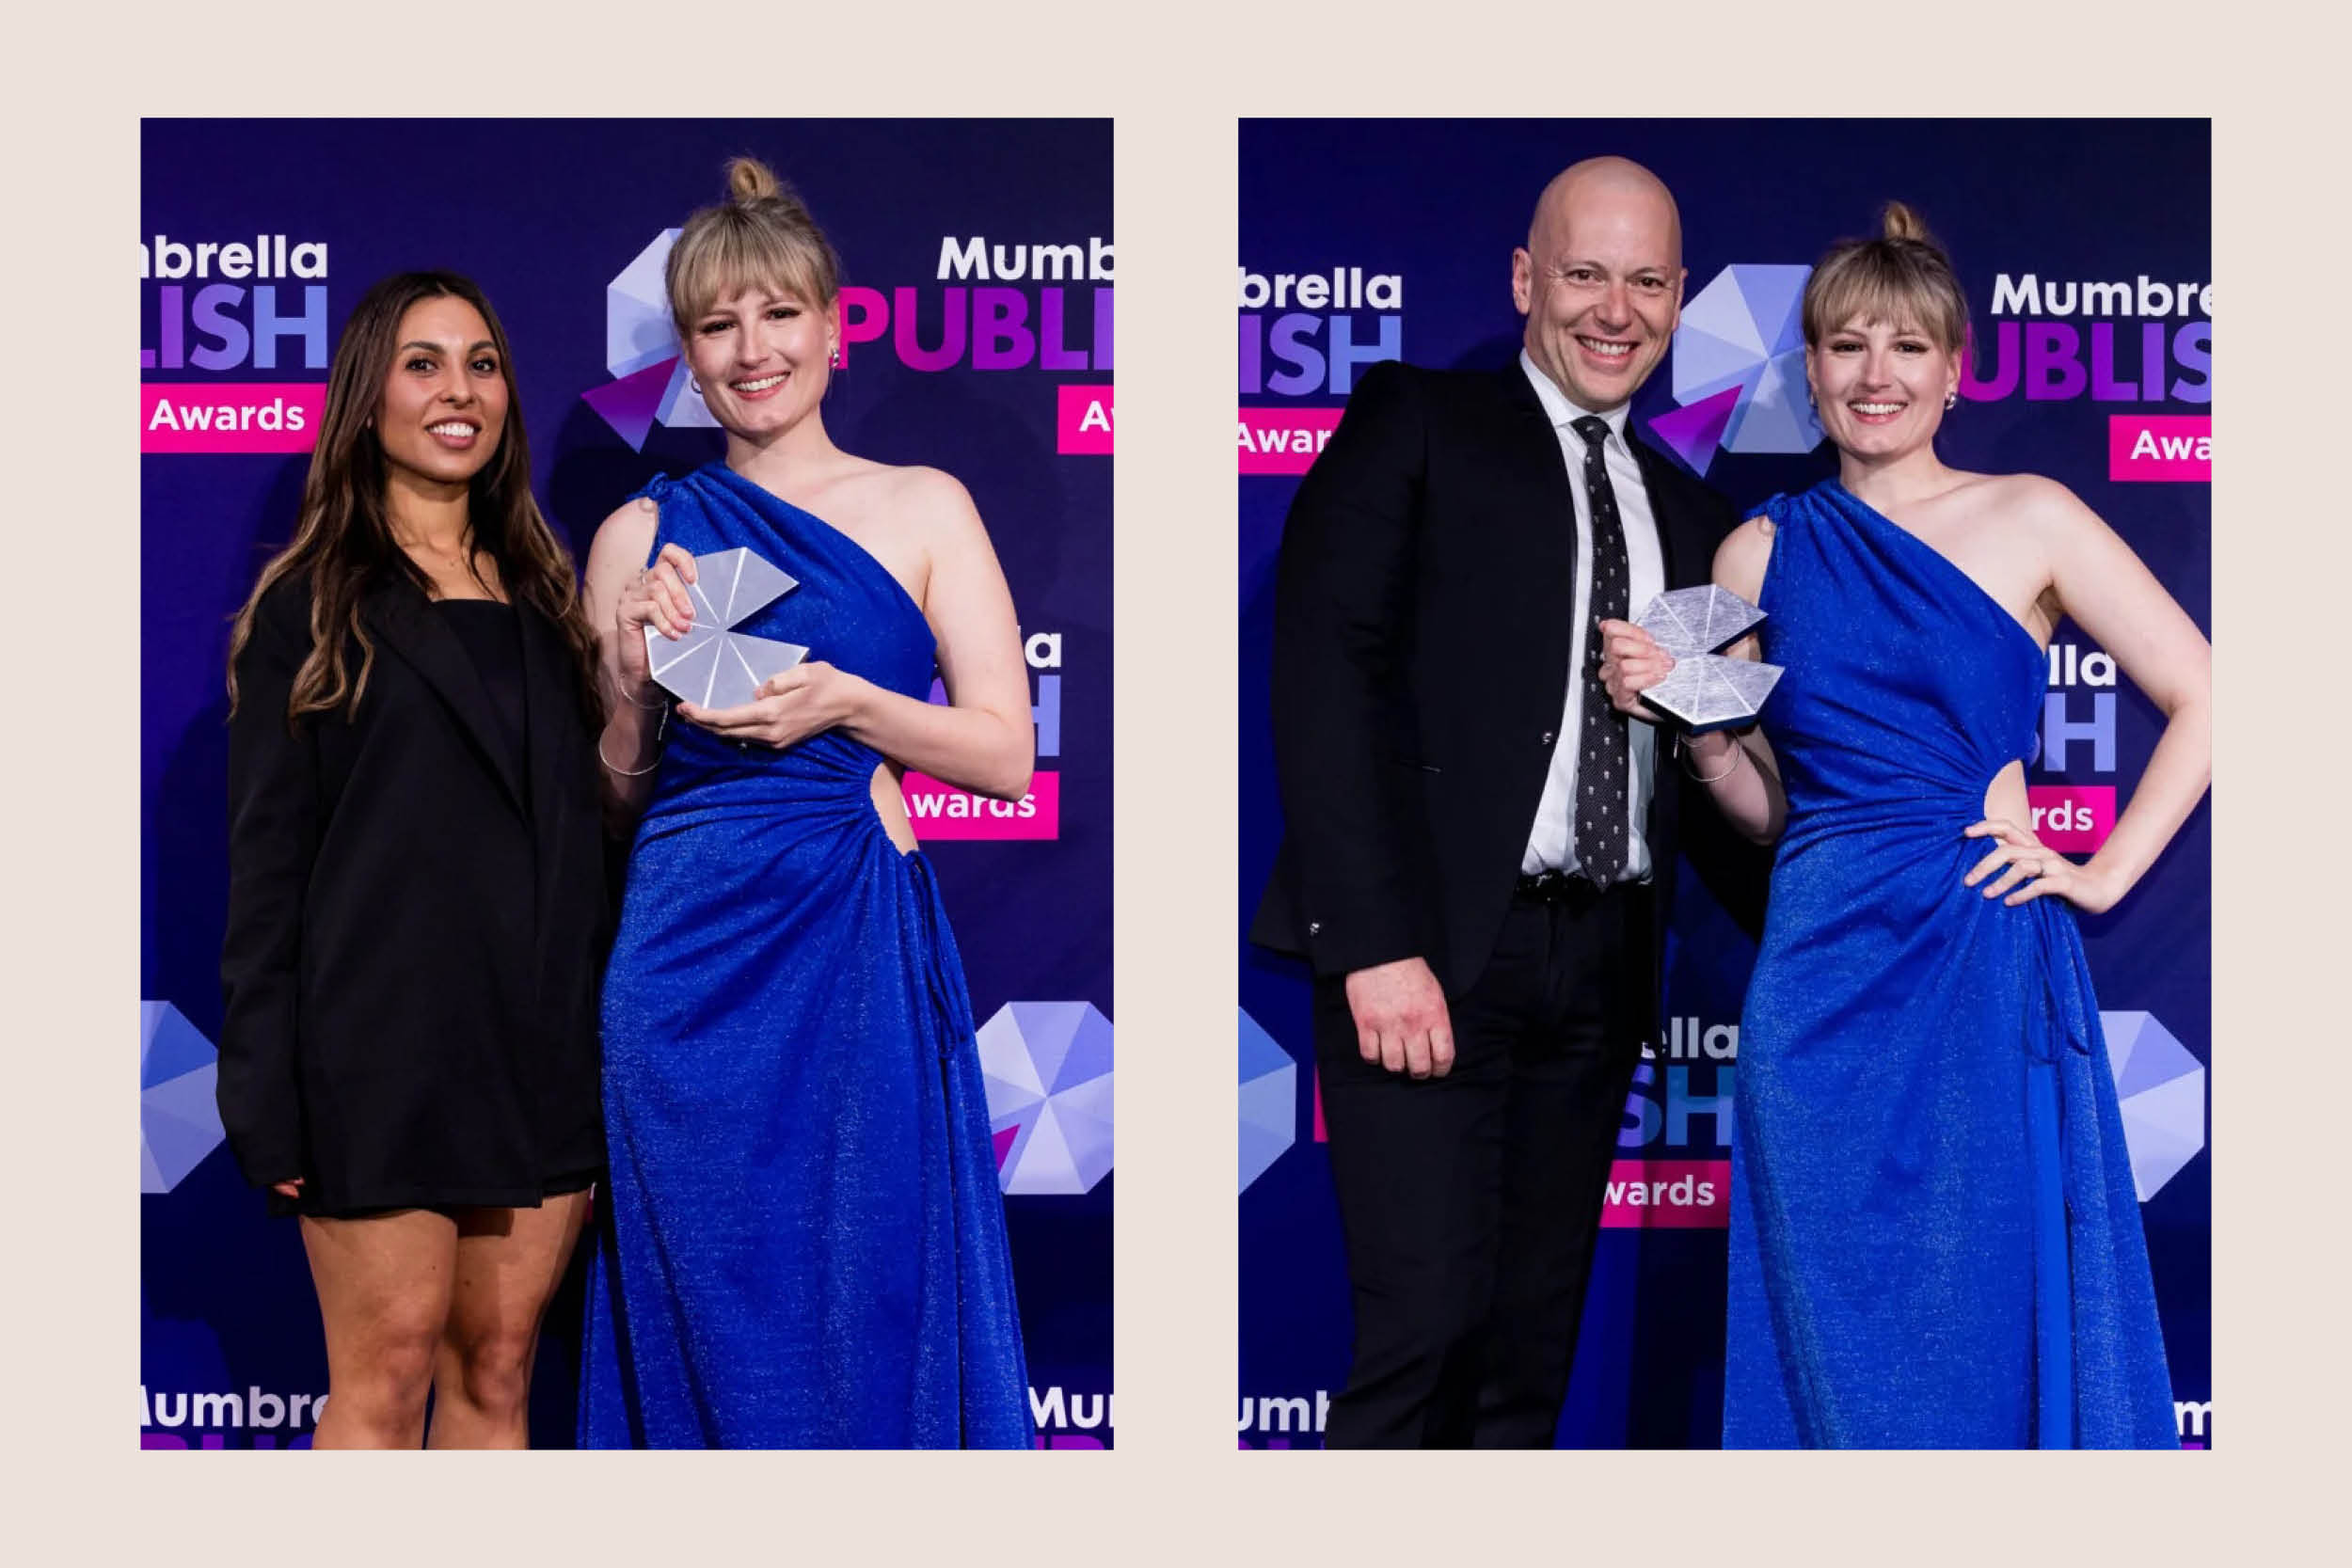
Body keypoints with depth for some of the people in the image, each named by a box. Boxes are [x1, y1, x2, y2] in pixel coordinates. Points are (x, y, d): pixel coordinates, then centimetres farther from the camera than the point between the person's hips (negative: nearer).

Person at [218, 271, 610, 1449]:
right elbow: (265, 856, -3)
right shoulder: (310, 605, 2)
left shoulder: (542, 595, 16)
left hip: (546, 1044, 5)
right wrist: (266, 1091, -8)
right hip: (385, 1040, -4)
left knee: (498, 1371, 8)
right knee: (384, 1378, -3)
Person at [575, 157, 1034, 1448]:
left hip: (862, 953, -1)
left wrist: (845, 705, -13)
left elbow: (1006, 755, 1)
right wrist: (637, 682, -7)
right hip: (690, 958, 1)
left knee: (870, 1304, 3)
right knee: (717, 1328, 6)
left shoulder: (922, 508, 6)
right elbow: (609, 794, 12)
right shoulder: (642, 534, 9)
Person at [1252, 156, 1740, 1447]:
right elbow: (1325, 672, -7)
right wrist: (1377, 944, -16)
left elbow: (1698, 761, 19)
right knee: (1424, 1320, -13)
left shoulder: (1686, 510, 20)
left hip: (1601, 961, 5)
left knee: (1533, 1346, 6)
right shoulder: (1415, 422, 4)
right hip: (1431, 951, -5)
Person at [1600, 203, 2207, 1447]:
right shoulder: (1762, 553, 10)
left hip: (1986, 969, -2)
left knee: (1988, 1322, 2)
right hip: (1821, 982, 2)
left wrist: (2103, 874, -4)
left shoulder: (2029, 520, 2)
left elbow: (2201, 698, 1)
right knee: (1840, 1335, 7)